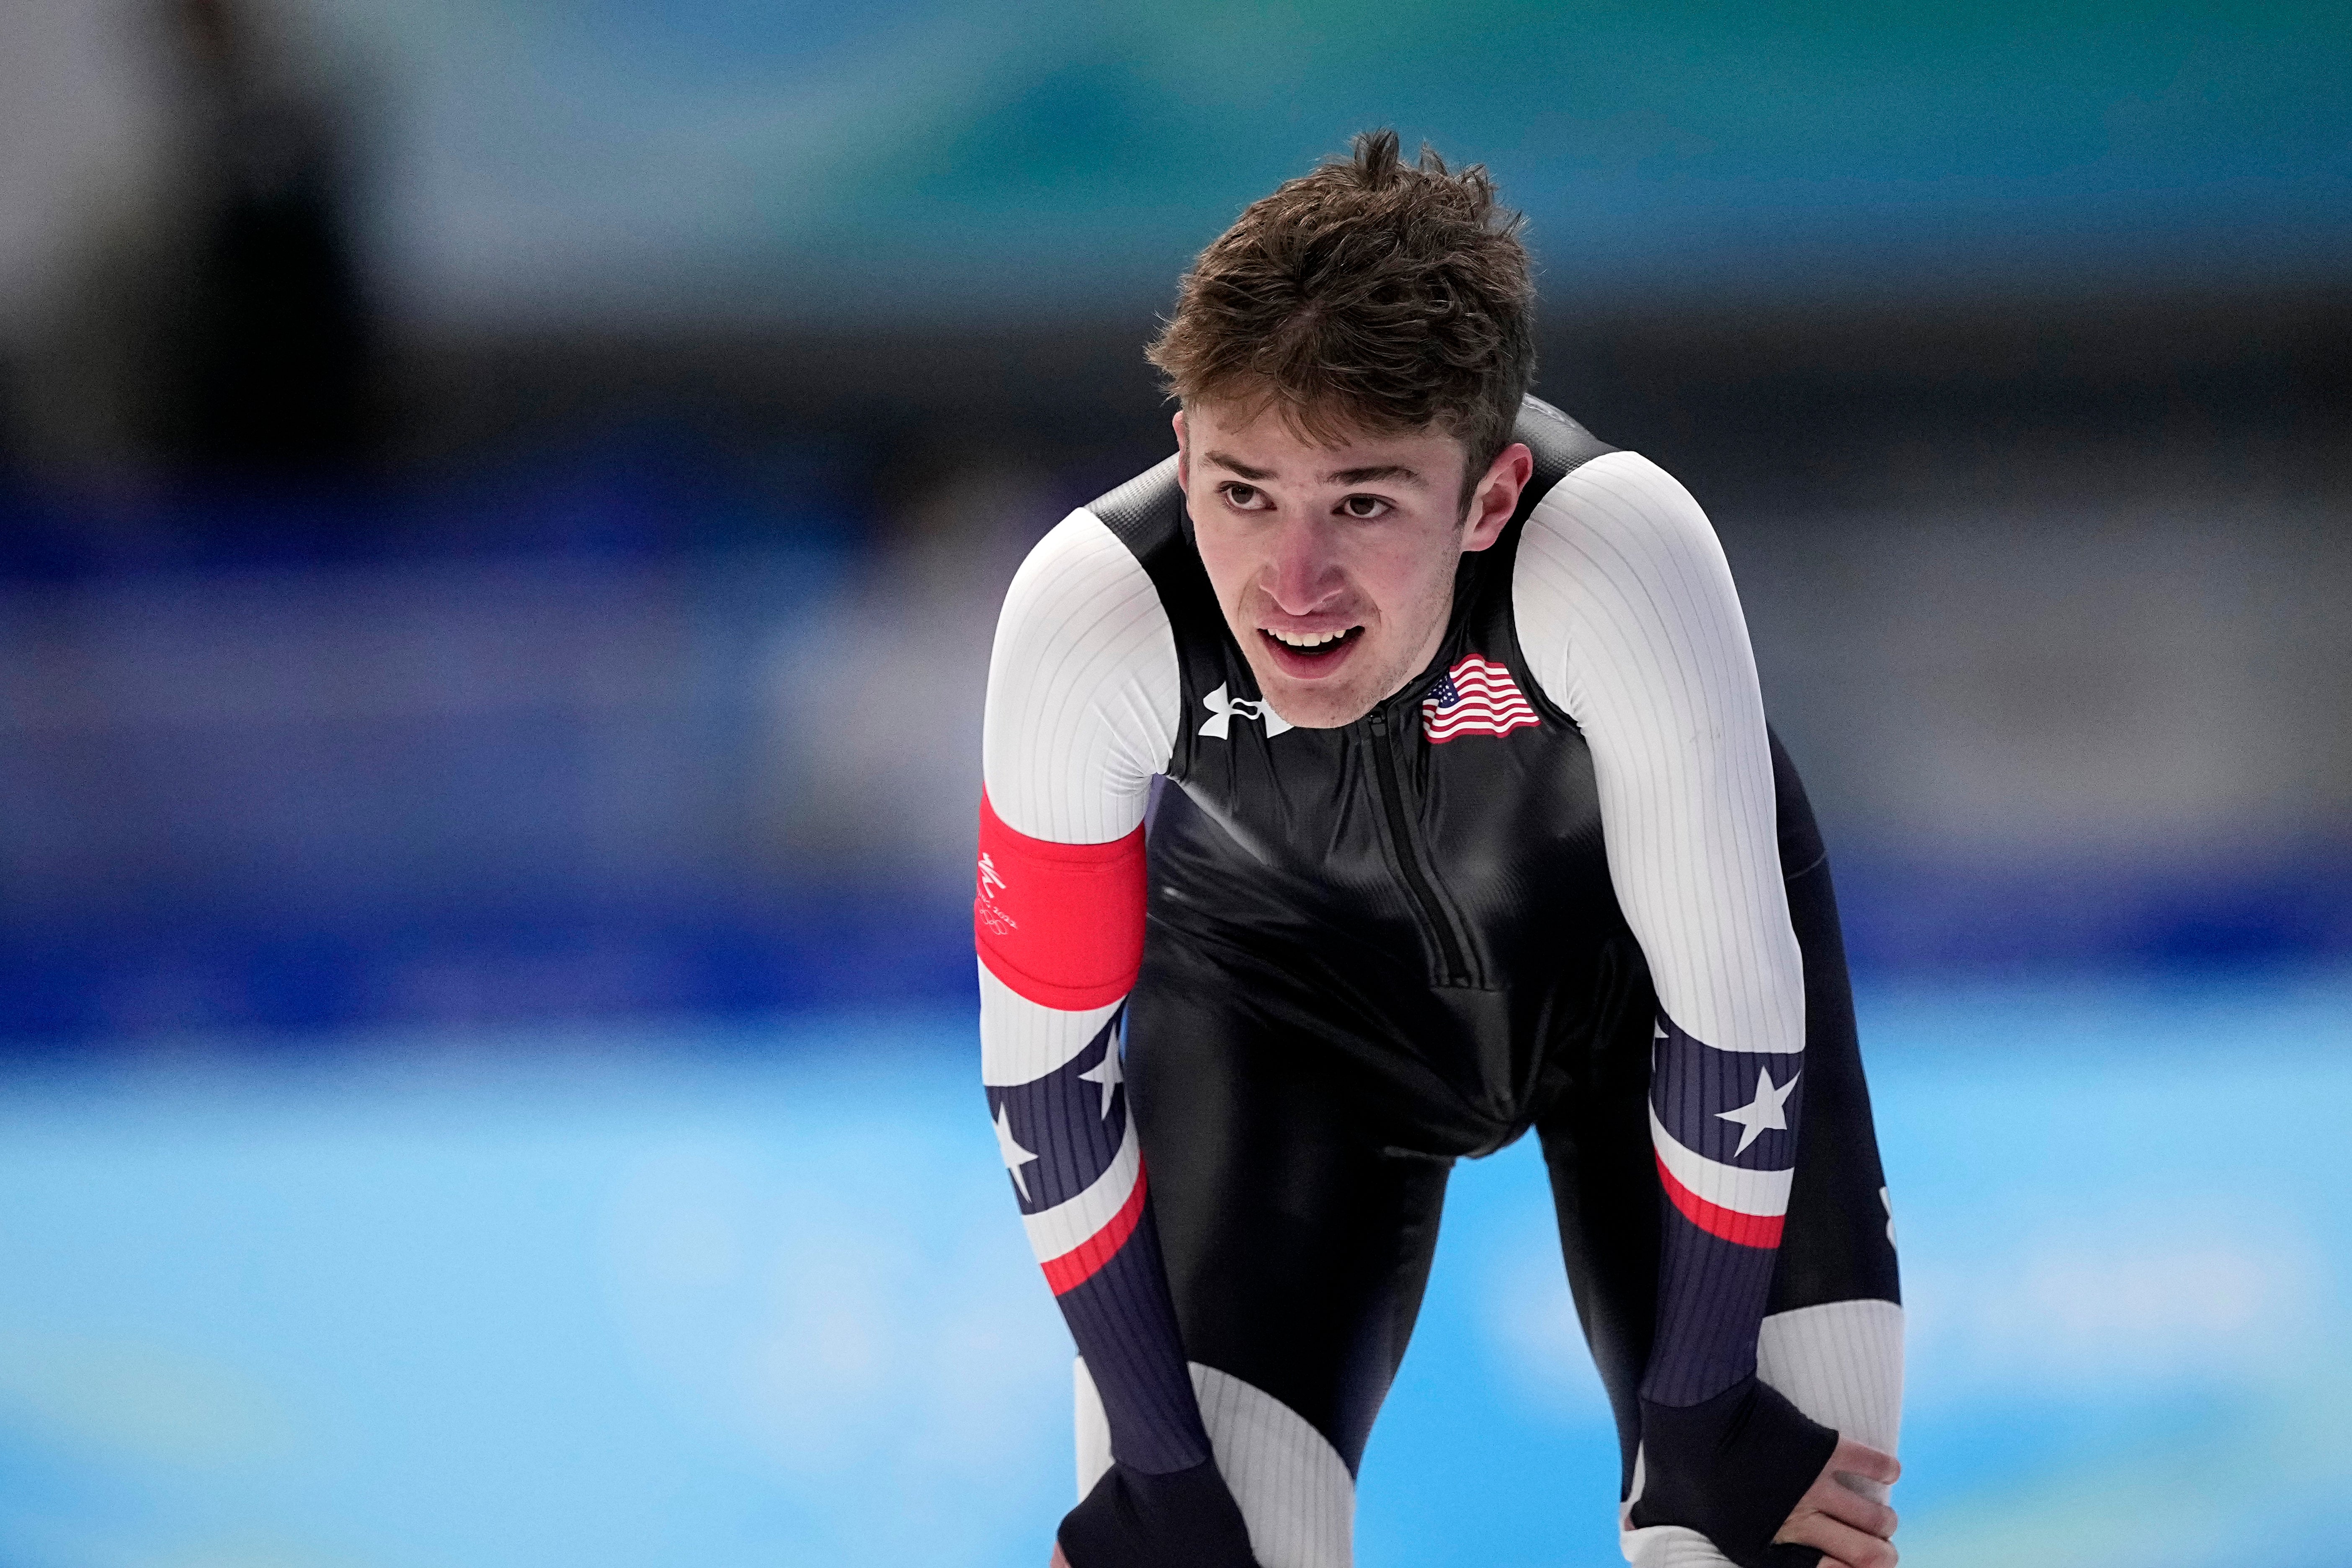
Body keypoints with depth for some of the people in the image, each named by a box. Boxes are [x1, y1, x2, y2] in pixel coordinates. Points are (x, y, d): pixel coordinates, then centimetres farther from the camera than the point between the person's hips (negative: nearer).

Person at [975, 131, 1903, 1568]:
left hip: (1634, 935, -1)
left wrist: (1703, 1414, -18)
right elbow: (1042, 1048, -19)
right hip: (1284, 955, 1)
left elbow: (1730, 1000, -27)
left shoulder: (1622, 550, -40)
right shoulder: (1092, 615, -35)